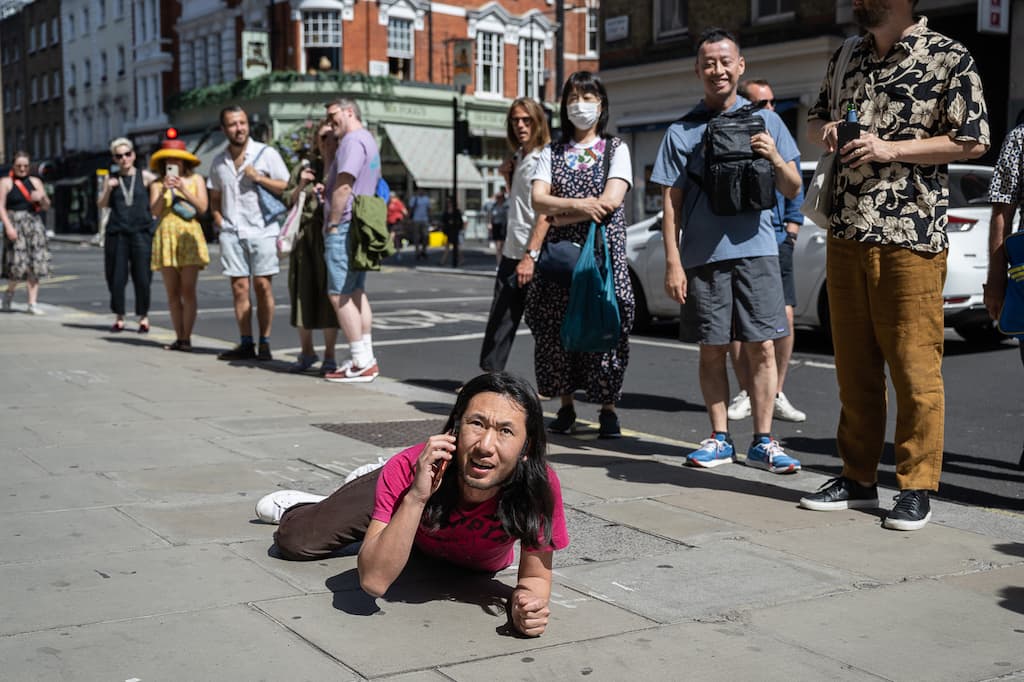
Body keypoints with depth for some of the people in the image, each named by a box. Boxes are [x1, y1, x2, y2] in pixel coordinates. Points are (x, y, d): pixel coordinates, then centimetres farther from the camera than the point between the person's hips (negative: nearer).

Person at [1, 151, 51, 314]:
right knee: (18, 264, -8)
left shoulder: (35, 182, 14)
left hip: (34, 224, 4)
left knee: (34, 267, -2)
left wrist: (41, 197, -7)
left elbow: (46, 206, 15)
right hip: (15, 224, -4)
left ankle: (33, 304, 1)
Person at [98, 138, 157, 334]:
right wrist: (108, 189, -9)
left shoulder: (145, 177, 6)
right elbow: (101, 205, 8)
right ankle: (119, 317, 12)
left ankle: (143, 317, 9)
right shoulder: (111, 181, 12)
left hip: (141, 231, -2)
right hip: (117, 233, 2)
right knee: (116, 277, 1)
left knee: (142, 277, -3)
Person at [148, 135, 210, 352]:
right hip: (166, 237, 2)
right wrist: (163, 191, -14)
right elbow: (154, 211, -1)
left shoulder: (195, 179, 9)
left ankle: (186, 338, -8)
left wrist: (183, 190, -10)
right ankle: (179, 338, 6)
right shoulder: (157, 184, 10)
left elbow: (203, 206, -1)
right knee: (172, 293, 1)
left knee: (188, 291, -9)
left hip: (189, 236, -2)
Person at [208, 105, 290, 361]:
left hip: (262, 230, -3)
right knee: (239, 286, 2)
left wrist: (258, 177, -12)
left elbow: (286, 188, -2)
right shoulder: (218, 162, 13)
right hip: (231, 232, 3)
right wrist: (220, 222, 7)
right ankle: (246, 344, 6)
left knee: (262, 285, -4)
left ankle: (264, 343, 1)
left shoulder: (266, 154, 1)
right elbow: (215, 198, 22)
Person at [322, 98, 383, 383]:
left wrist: (333, 223, -15)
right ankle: (367, 359, 14)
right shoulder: (368, 140, 21)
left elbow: (343, 187, -20)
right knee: (356, 292, 13)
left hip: (343, 228, -11)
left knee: (340, 295, -9)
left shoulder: (353, 140, -13)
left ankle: (361, 363, -9)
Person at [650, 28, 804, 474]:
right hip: (703, 255, 0)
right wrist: (672, 262, -1)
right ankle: (720, 440, 15)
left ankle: (762, 443, 5)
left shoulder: (766, 122, 10)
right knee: (712, 351, 5)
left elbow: (792, 190, 9)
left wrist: (775, 158, -12)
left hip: (756, 250, 0)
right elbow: (671, 202, 6)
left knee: (762, 348, -3)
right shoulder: (681, 132, 8)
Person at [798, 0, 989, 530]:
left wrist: (892, 149, -14)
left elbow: (973, 142, -5)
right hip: (845, 234, 6)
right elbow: (814, 118, 28)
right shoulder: (846, 58, 15)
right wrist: (823, 130, 3)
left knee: (914, 367, -3)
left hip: (911, 236, -5)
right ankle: (858, 478, 20)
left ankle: (916, 487, 7)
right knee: (853, 366, 10)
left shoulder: (948, 58, -2)